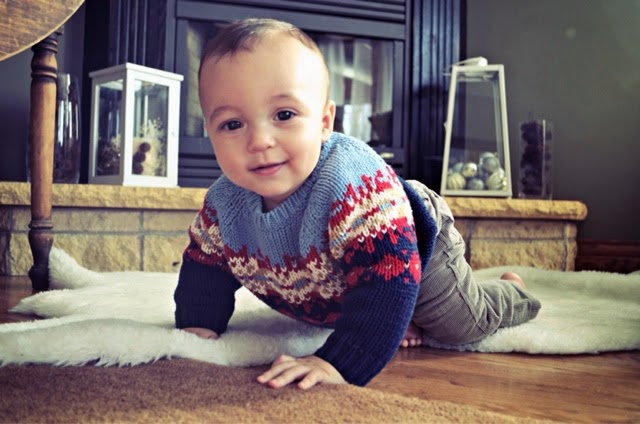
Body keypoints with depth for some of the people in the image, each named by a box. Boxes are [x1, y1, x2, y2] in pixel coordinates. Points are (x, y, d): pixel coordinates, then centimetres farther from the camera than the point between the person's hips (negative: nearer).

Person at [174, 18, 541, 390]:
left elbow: (388, 281, -50)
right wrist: (198, 325, -18)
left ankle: (512, 291, 46)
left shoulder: (358, 185, -48)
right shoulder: (223, 205, -26)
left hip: (417, 254, -5)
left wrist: (339, 363, -54)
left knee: (464, 325, 18)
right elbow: (206, 265, -6)